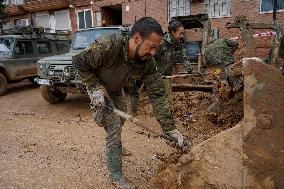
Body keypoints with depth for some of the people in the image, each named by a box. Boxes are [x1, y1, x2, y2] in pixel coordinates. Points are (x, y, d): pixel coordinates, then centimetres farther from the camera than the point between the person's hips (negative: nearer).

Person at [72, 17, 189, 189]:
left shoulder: (148, 62, -26)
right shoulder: (108, 47, -40)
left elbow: (157, 95, -24)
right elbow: (79, 62, -25)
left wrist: (171, 129, -27)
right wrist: (96, 88, -30)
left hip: (116, 90, 6)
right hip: (97, 87, -5)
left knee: (120, 121, 22)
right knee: (113, 127, -10)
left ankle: (115, 149, 56)